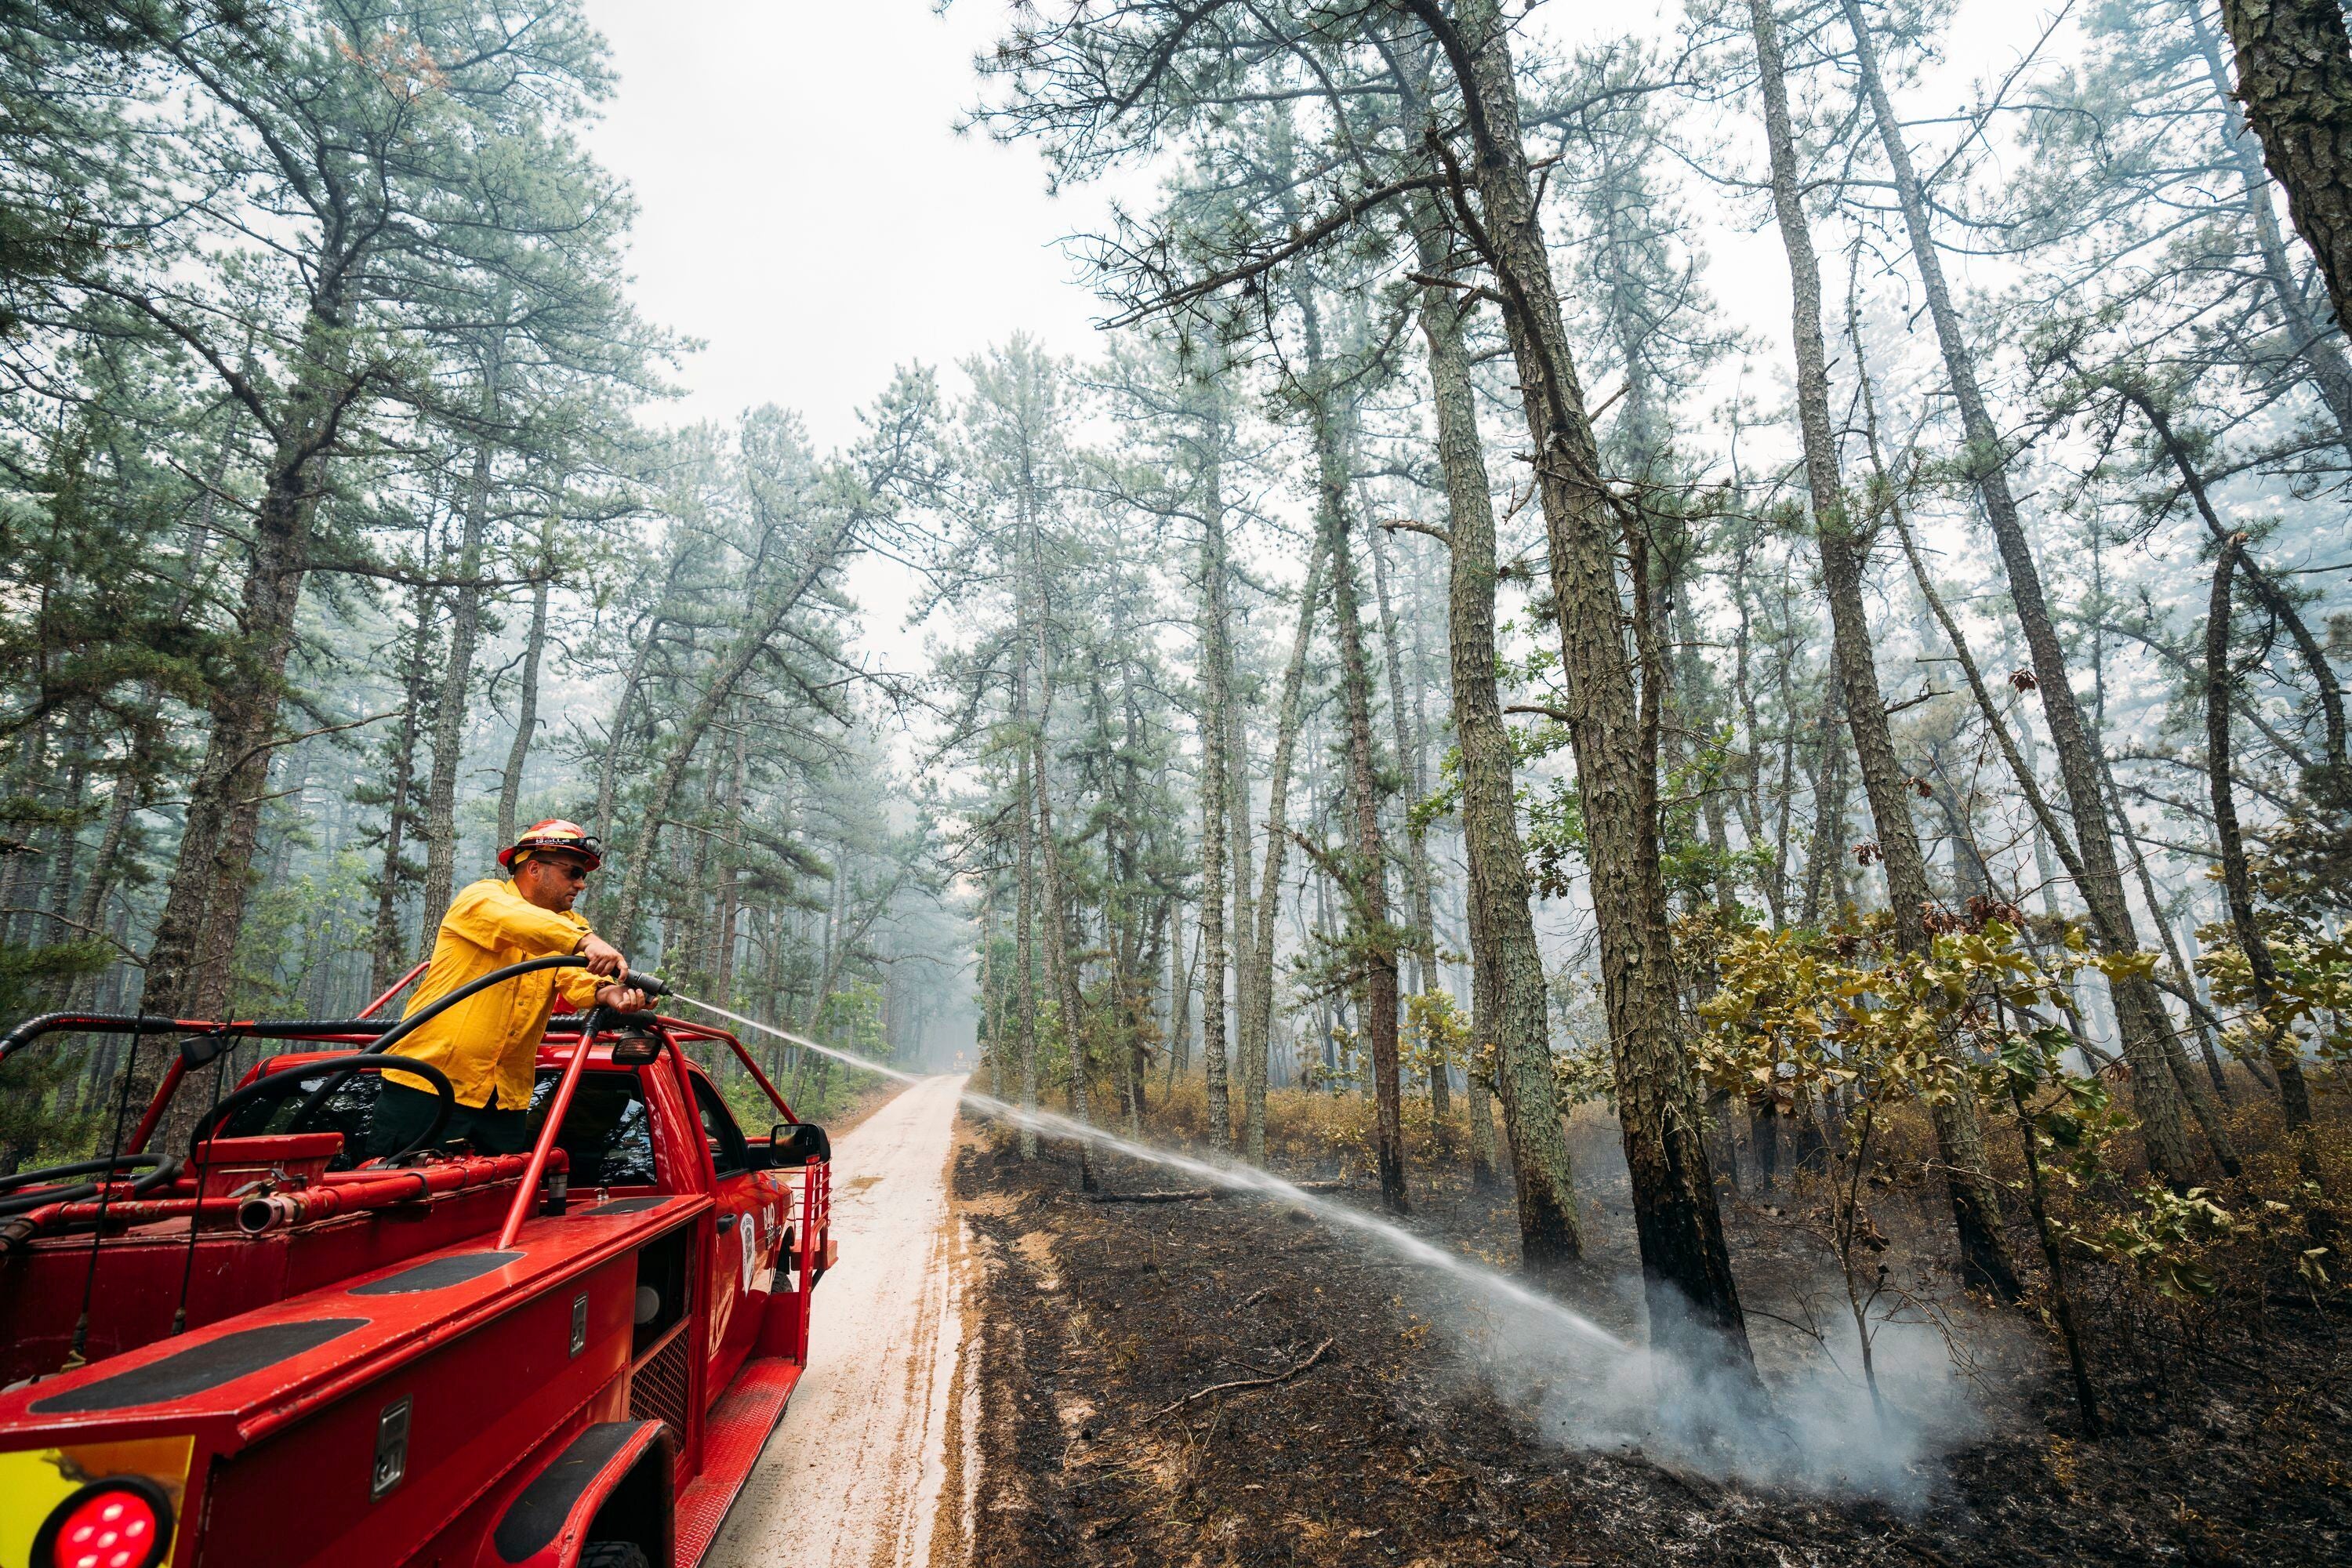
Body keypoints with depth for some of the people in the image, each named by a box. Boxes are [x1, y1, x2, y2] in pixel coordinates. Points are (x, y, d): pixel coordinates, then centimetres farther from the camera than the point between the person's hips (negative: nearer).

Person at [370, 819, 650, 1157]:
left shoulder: (569, 927, 11)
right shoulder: (482, 897, -4)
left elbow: (574, 976, -8)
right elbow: (511, 919, -28)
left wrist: (604, 992, -33)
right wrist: (585, 941, -44)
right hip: (428, 1082, -5)